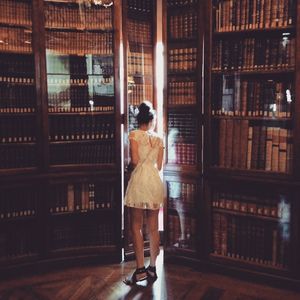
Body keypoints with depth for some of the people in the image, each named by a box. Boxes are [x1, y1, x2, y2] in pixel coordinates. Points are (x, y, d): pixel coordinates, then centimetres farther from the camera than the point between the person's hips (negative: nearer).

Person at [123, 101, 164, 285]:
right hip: (155, 181, 5)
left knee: (136, 227, 2)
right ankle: (152, 268, 17)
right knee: (153, 228, 9)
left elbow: (135, 160, -11)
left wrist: (131, 165, 11)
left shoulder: (135, 135, -2)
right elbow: (159, 166, 10)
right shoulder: (159, 139, 10)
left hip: (139, 180, -5)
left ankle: (140, 270, 2)